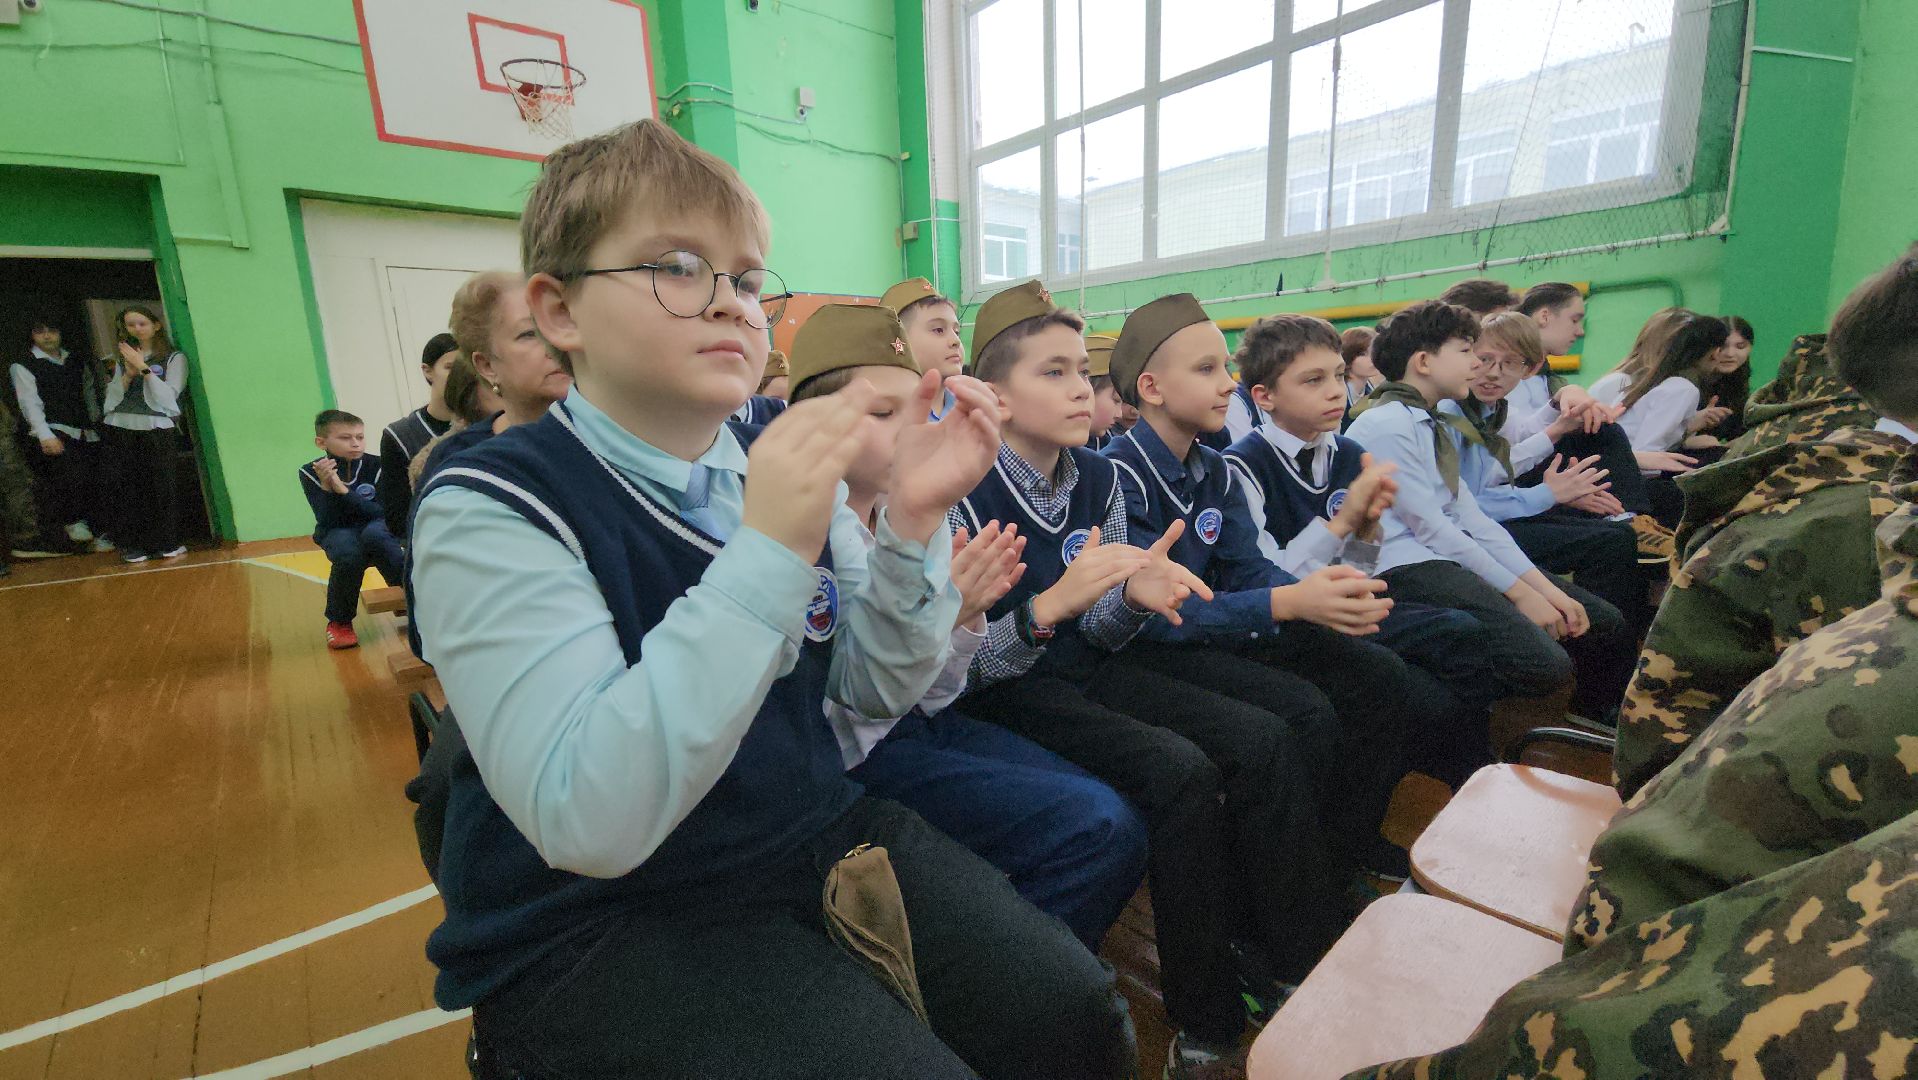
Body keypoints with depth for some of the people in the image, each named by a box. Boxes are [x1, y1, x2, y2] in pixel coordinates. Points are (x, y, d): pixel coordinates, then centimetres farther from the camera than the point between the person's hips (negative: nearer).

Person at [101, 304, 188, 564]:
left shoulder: (174, 358, 6)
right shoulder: (124, 358, 19)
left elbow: (168, 396, -5)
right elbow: (112, 396, 13)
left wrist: (143, 368, -10)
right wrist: (128, 374, -1)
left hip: (156, 429, -4)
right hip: (121, 429, 4)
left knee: (160, 487, -8)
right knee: (127, 488, -1)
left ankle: (166, 543, 2)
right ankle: (133, 545, 4)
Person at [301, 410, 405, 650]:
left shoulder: (376, 465, -10)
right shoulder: (310, 472, -8)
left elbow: (381, 511, -17)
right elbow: (327, 521, -16)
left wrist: (343, 489, -28)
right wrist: (326, 487, -30)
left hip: (375, 526, 0)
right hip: (338, 531, 0)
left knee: (374, 534, -37)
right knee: (348, 554, -35)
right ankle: (339, 621, -10)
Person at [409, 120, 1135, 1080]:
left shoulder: (783, 466, 0)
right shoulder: (488, 509, -16)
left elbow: (877, 687, 0)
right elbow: (589, 825, -26)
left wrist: (914, 520, -16)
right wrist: (767, 552, -32)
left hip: (822, 838, 5)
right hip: (597, 927, -4)